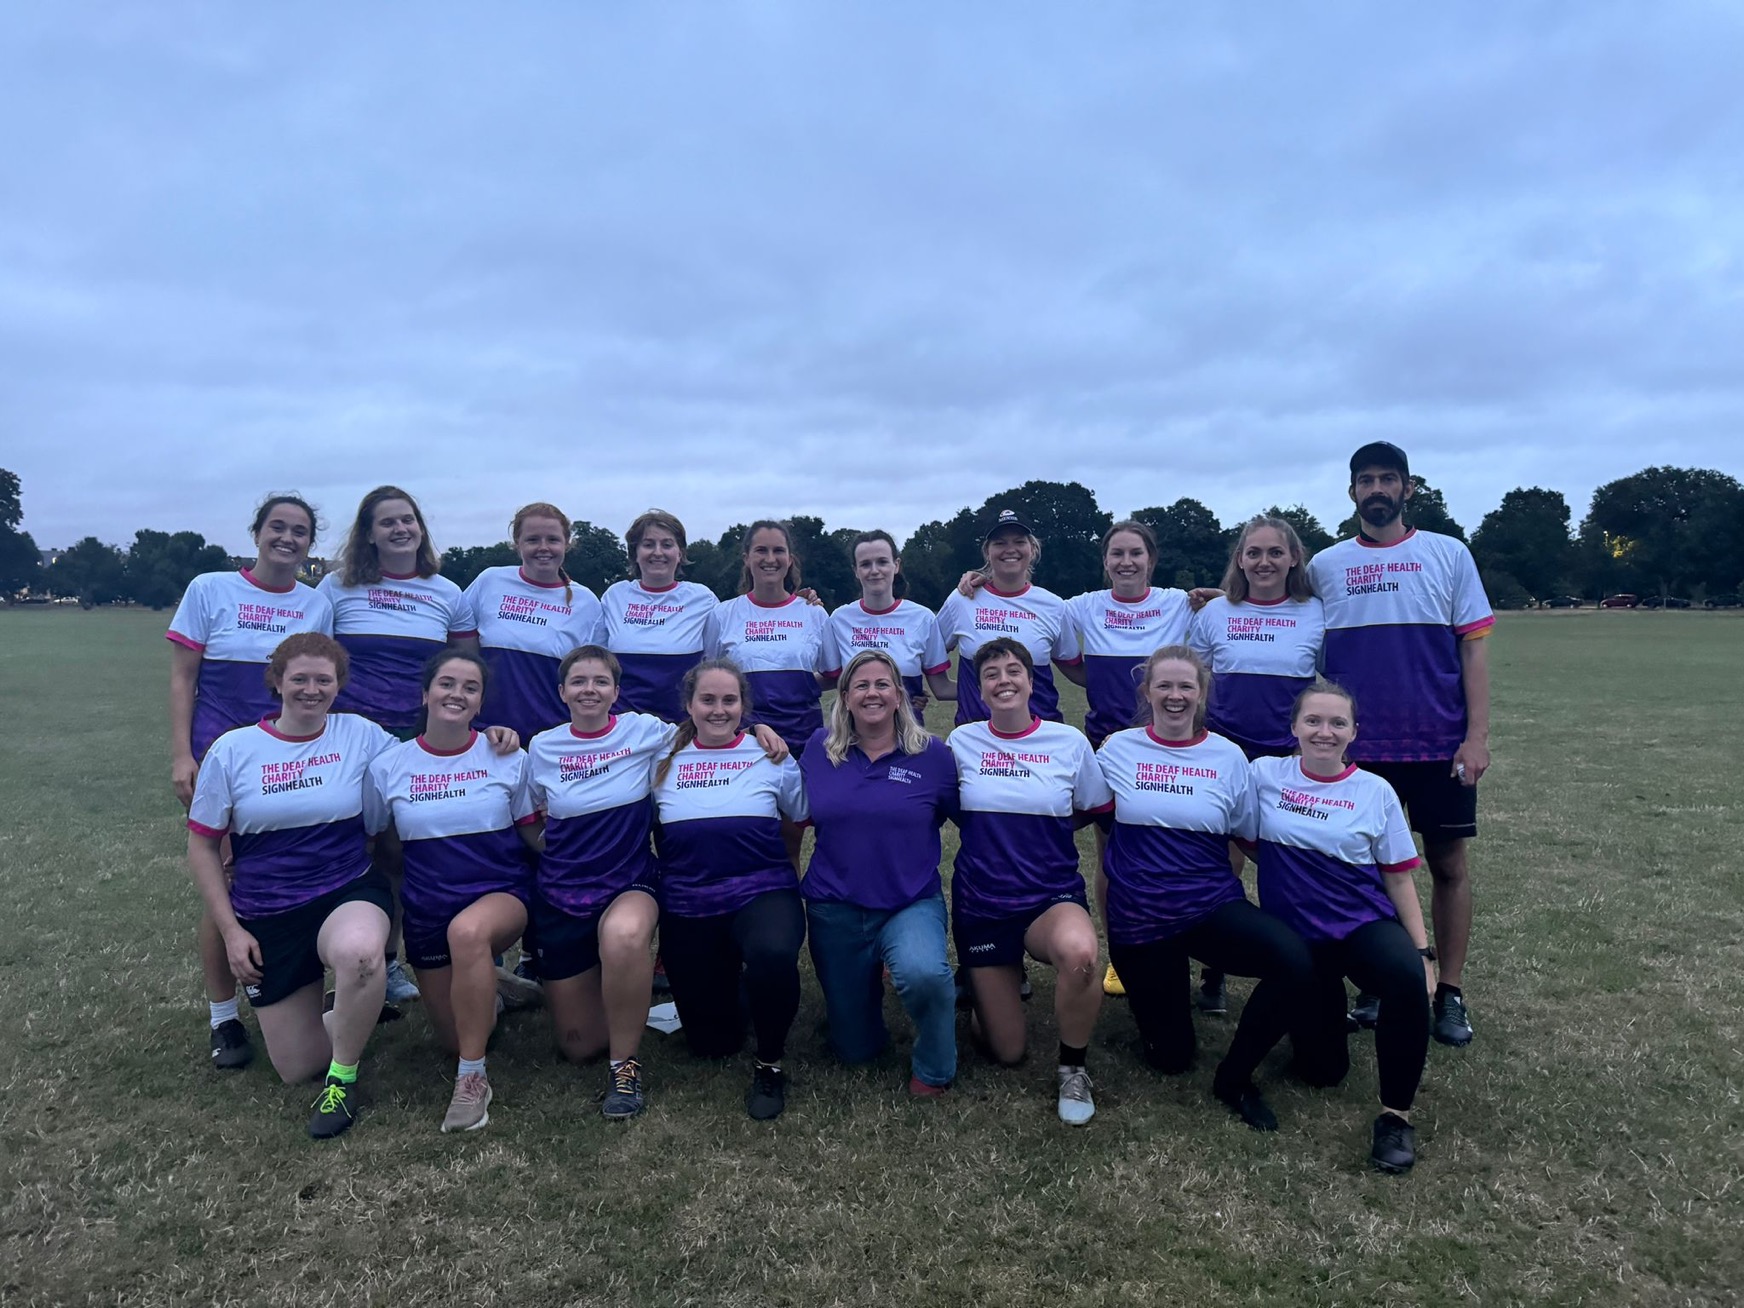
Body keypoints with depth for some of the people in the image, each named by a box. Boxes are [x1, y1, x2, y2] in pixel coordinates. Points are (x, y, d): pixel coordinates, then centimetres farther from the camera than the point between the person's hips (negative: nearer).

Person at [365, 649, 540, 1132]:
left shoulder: (508, 759, -4)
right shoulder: (389, 766, -2)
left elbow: (535, 834, 1)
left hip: (503, 895, -2)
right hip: (427, 909, 3)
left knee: (468, 931, -39)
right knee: (454, 1038, 6)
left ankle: (473, 1078, -24)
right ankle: (485, 994, 42)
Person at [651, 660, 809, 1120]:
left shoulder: (770, 757, 2)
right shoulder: (664, 760, 4)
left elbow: (807, 816, 6)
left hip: (762, 893, -2)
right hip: (687, 906, 2)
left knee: (772, 954, -39)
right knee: (711, 1044, 8)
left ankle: (770, 1065, -11)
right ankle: (729, 975, 43)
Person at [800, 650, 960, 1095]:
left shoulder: (933, 754, -5)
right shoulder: (820, 749, 0)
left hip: (912, 905, -2)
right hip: (835, 909, 2)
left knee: (924, 974, -37)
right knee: (855, 1049, 12)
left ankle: (934, 1070, -5)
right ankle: (865, 981, 47)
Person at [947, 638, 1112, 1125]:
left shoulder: (1069, 741, -3)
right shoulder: (962, 741, -2)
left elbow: (1094, 813, 6)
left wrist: (1044, 827, -3)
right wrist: (997, 833, -3)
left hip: (1054, 897, -1)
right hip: (981, 905, 1)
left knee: (1080, 953, -38)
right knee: (1006, 1053, 5)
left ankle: (1072, 1068, -9)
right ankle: (982, 988, 40)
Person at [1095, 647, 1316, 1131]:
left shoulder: (1228, 757, 0)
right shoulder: (1117, 750, -1)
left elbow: (1252, 838, 6)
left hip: (1213, 906, 1)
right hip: (1139, 917, 0)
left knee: (1296, 961, -29)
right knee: (1170, 1057, 3)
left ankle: (1235, 1077, -5)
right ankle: (1160, 992, 38)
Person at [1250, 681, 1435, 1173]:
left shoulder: (1375, 792, -1)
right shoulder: (1265, 774, -1)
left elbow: (1398, 878, 2)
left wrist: (1423, 951, -5)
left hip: (1365, 924, -1)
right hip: (1295, 934, 1)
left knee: (1408, 978, -36)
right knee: (1323, 1069, -1)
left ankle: (1395, 1114, -18)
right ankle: (1327, 1000, 34)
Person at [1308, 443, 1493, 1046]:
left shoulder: (1448, 555, 3)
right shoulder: (1324, 565, 6)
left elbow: (1474, 646, 0)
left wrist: (1477, 736, -8)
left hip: (1440, 744, -1)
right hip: (1358, 747, 1)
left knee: (1447, 863, 6)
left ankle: (1451, 993, 20)